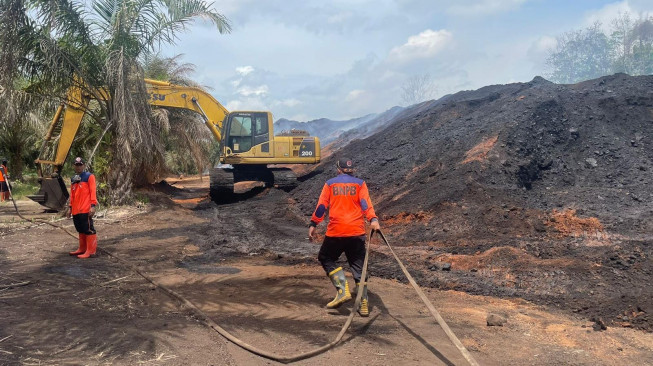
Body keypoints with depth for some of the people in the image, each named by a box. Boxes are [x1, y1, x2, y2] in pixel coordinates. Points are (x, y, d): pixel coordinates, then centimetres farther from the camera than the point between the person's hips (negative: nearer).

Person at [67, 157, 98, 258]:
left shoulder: (89, 177, -3)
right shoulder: (73, 179, 18)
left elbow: (92, 192, -9)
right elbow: (72, 195, 23)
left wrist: (93, 206, -16)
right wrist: (70, 208, 22)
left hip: (86, 209, -7)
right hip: (76, 210, 7)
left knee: (88, 229, -6)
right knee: (81, 230, 15)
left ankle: (91, 251, -3)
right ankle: (82, 249, 24)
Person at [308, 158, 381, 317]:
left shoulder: (330, 184, 10)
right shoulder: (360, 184, 10)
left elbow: (321, 206, 0)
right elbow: (366, 204, -7)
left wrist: (313, 225, 1)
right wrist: (373, 220, -18)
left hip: (335, 232, -2)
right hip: (357, 232, 2)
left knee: (325, 258, 17)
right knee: (358, 267, 10)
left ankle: (343, 290, -1)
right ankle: (363, 304, 7)